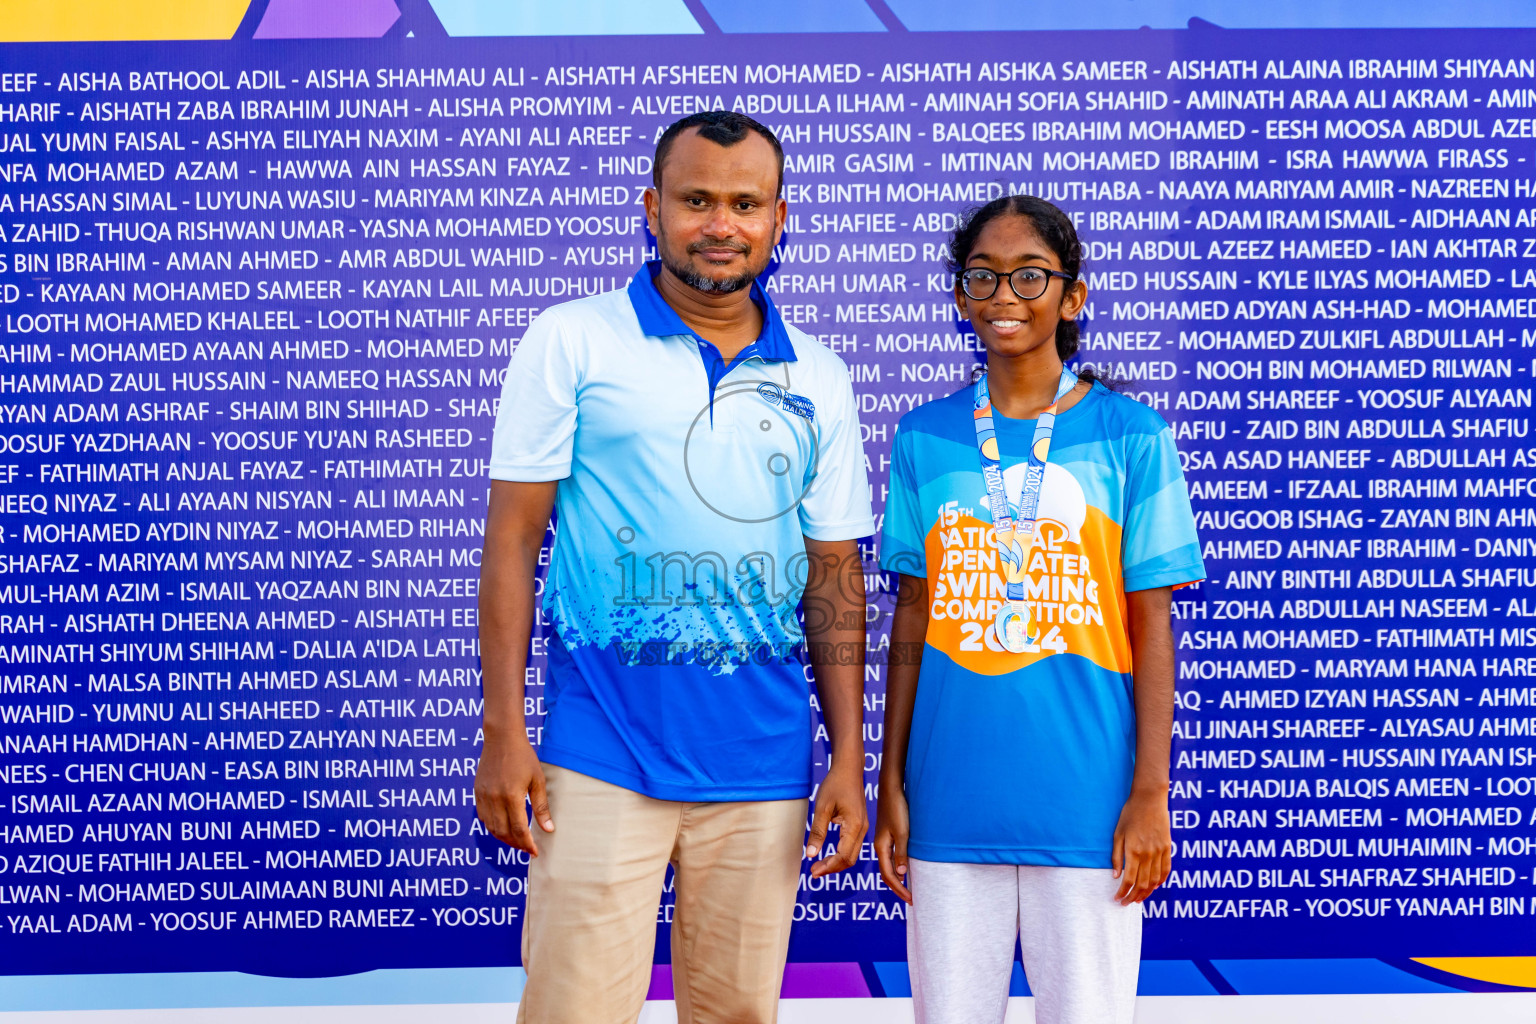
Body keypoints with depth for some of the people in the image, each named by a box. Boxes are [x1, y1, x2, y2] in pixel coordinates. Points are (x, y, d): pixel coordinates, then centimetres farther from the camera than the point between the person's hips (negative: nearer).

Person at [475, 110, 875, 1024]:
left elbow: (834, 574, 11)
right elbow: (513, 538, 0)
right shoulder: (573, 341, 0)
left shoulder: (818, 379, 10)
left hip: (764, 764, 3)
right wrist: (504, 733, -6)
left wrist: (851, 759, 6)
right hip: (603, 754, -3)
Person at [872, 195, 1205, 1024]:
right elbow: (911, 616, 8)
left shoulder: (1129, 436, -1)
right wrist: (891, 784, 7)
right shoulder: (924, 438, 5)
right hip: (951, 800, 2)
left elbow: (1150, 625, -1)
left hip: (1086, 801, -2)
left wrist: (1151, 793, -4)